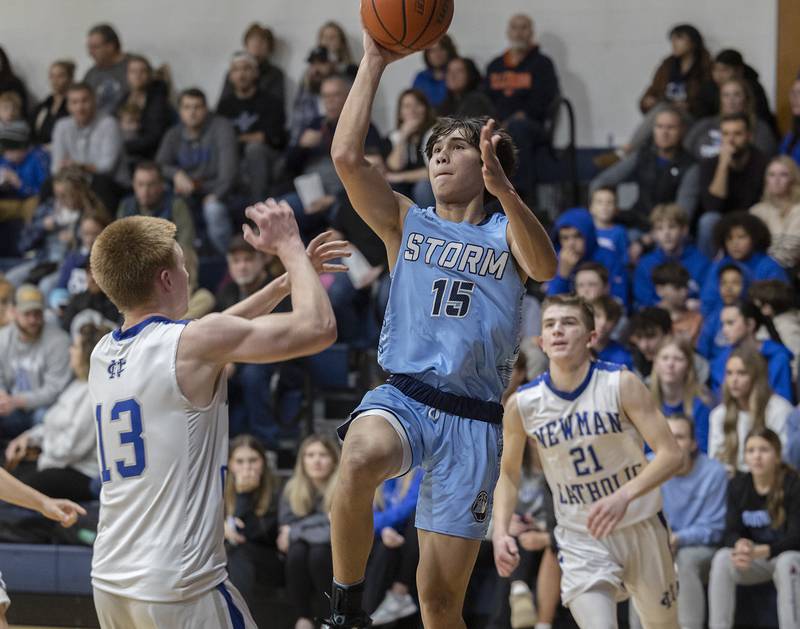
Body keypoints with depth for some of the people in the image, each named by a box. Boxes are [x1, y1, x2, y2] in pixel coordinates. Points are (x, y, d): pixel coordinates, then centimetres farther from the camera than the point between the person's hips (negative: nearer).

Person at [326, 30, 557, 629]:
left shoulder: (507, 233, 13)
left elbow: (545, 266, -12)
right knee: (360, 460, -38)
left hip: (472, 417, 0)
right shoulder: (406, 222, 16)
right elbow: (347, 156, 1)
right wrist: (373, 63, 0)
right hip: (403, 396, 0)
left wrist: (501, 185, -27)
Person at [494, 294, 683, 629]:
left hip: (641, 527, 0)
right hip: (580, 539, 0)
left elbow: (671, 454, -20)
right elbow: (508, 472, 7)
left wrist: (625, 495, -36)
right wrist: (500, 531, -10)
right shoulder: (522, 404, -9)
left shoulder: (621, 384, -16)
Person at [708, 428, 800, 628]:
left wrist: (759, 551, -35)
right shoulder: (738, 486, -2)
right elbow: (732, 531, -5)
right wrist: (741, 545, -32)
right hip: (754, 560, 4)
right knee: (722, 558, -25)